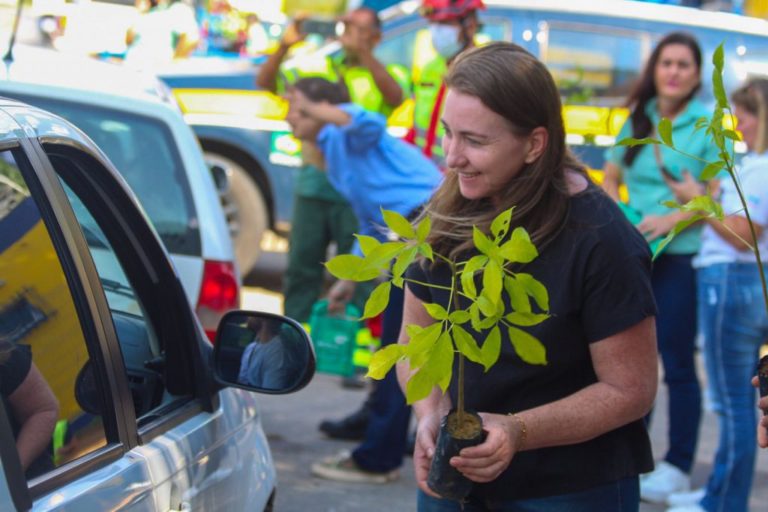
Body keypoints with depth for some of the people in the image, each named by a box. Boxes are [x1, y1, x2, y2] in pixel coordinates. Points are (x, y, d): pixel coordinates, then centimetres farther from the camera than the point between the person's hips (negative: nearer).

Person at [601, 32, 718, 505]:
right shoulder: (637, 120, 6)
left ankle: (679, 466, 8)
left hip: (681, 256, -5)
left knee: (677, 361, -2)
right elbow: (610, 180, 15)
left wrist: (672, 220, -21)